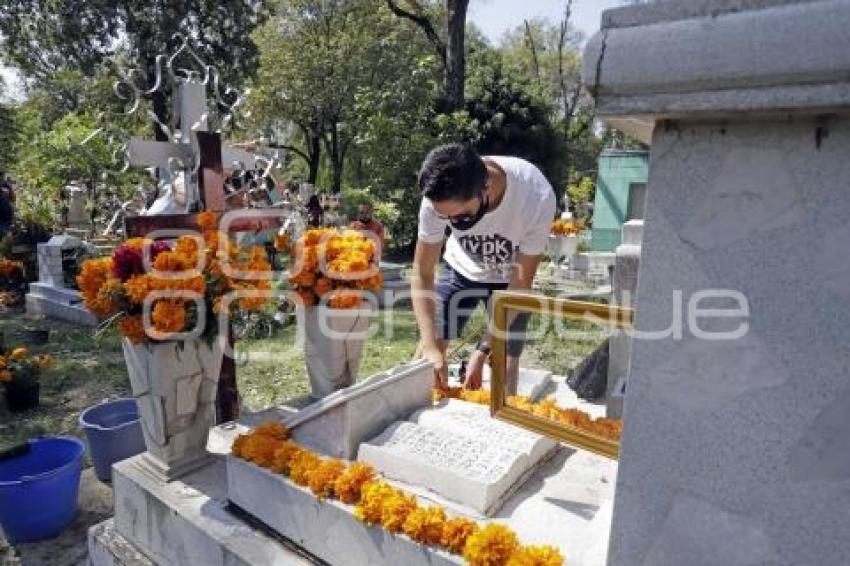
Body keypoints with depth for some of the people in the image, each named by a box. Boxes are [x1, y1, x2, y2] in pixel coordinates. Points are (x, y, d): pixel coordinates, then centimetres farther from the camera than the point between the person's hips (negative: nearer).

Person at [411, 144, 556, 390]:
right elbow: (422, 275, -21)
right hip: (461, 269, 2)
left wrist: (483, 351, -28)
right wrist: (430, 345, -32)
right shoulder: (438, 197, -30)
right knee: (427, 357, -4)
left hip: (509, 279, -1)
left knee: (506, 366, -6)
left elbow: (520, 284, -25)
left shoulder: (537, 199, -36)